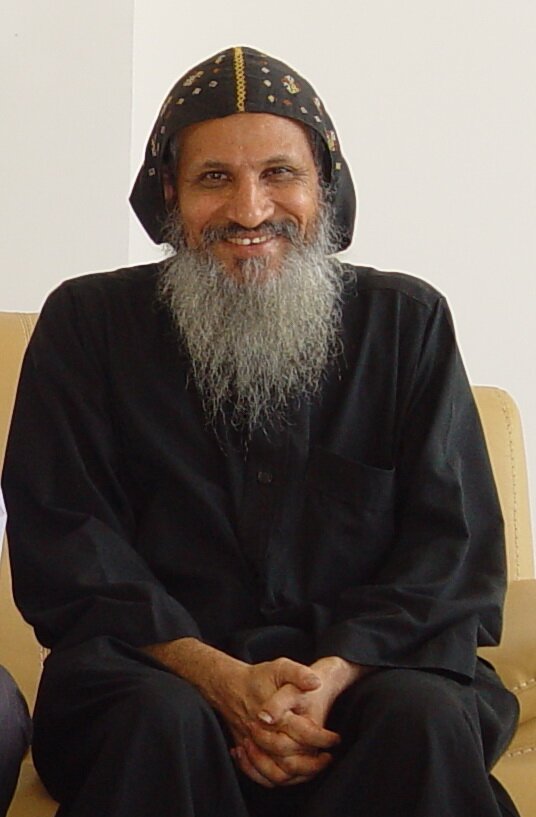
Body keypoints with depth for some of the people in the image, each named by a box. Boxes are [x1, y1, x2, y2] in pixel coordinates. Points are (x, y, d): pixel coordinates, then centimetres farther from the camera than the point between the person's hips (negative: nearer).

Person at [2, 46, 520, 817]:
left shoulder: (408, 323, 8)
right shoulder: (87, 322, 6)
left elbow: (455, 544, 2)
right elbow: (62, 543, -2)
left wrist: (338, 671, -17)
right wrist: (215, 674, -17)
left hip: (367, 662, 2)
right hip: (155, 664, -1)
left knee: (426, 716, -30)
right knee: (163, 718, -34)